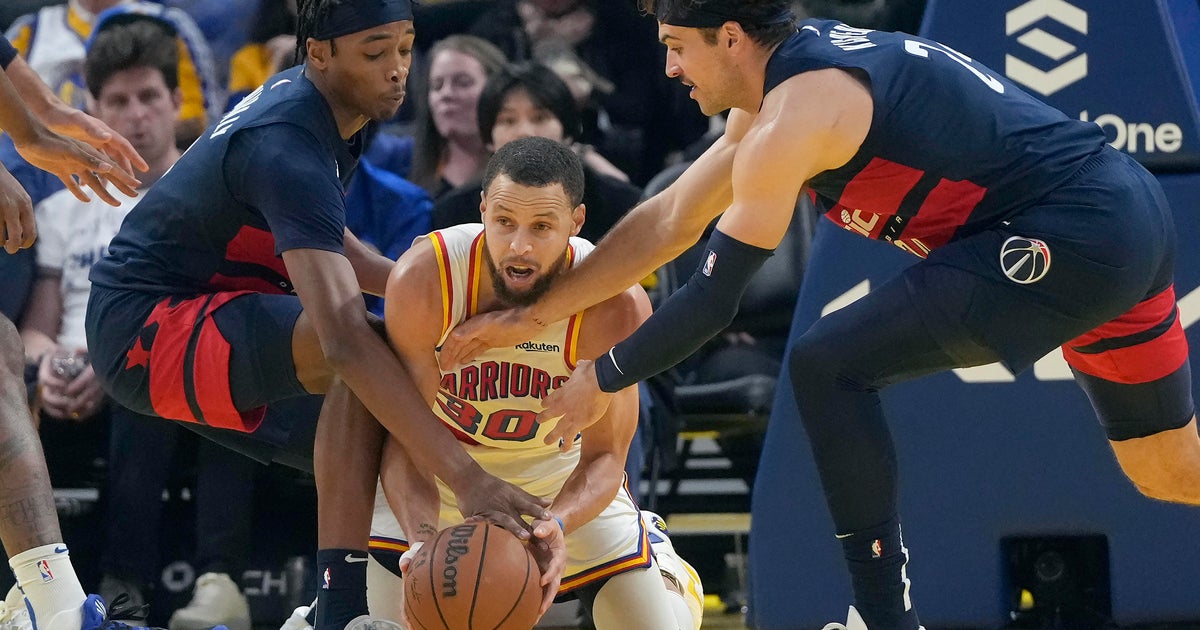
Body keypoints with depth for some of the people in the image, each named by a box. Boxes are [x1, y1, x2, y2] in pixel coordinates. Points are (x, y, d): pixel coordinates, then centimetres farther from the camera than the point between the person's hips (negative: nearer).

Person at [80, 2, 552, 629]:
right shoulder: (289, 149, -27)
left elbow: (316, 246, 22)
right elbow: (346, 341, -38)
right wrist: (465, 477, -45)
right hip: (147, 326, -10)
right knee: (384, 349, -30)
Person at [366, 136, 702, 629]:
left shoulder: (617, 306, -31)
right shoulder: (422, 279, -32)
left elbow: (603, 458, -23)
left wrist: (556, 526, -45)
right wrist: (422, 537, -44)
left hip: (559, 468, 1)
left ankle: (653, 549, 32)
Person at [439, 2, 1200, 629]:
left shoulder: (795, 116, -13)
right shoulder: (788, 84, 16)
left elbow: (713, 298, -12)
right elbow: (668, 223, 22)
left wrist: (604, 378, 2)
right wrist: (533, 318, 22)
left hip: (1070, 236, -10)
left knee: (829, 366, -9)